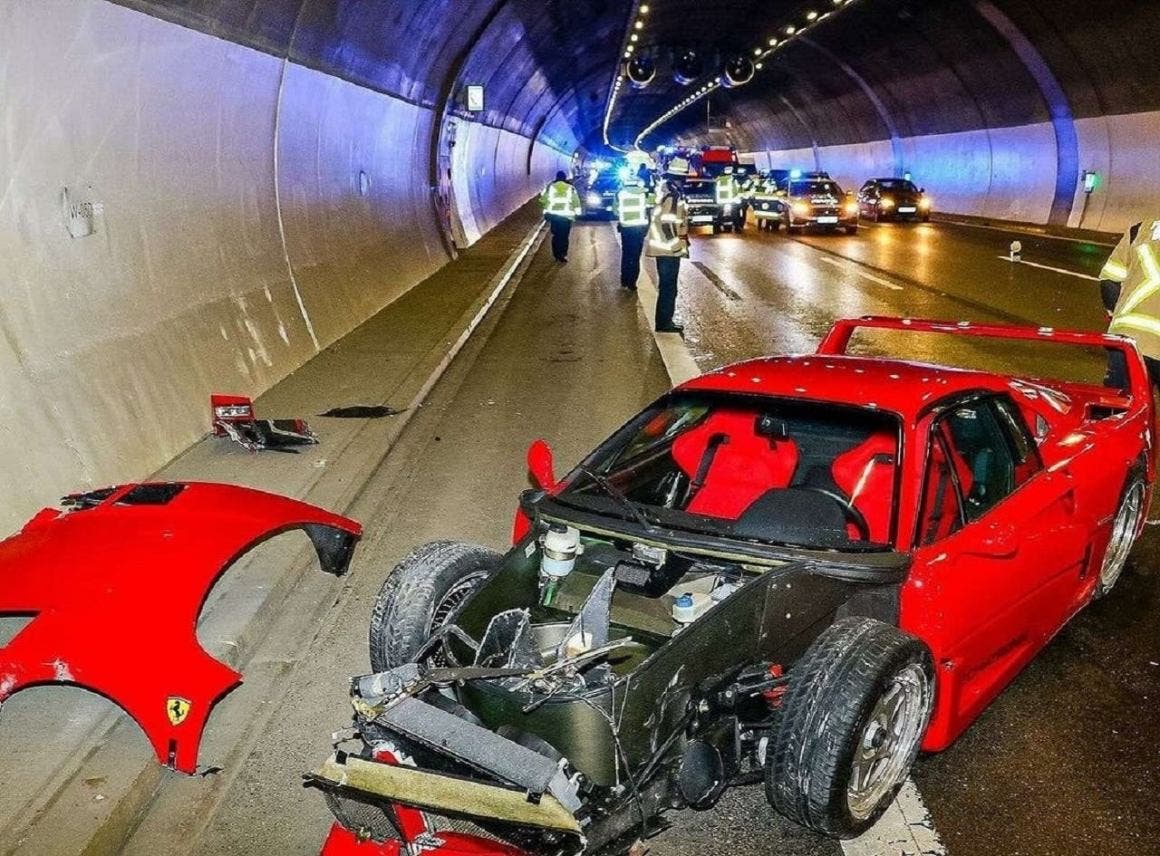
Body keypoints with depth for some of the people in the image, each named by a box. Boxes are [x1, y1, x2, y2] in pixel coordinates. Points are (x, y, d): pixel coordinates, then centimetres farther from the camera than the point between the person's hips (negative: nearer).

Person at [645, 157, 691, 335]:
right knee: (668, 287, -3)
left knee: (667, 286, 17)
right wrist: (677, 244, -19)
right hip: (669, 248, -10)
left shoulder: (665, 190, 13)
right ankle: (664, 323, 3)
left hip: (664, 246, 10)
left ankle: (665, 320, 24)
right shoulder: (673, 194, -17)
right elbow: (668, 221, -25)